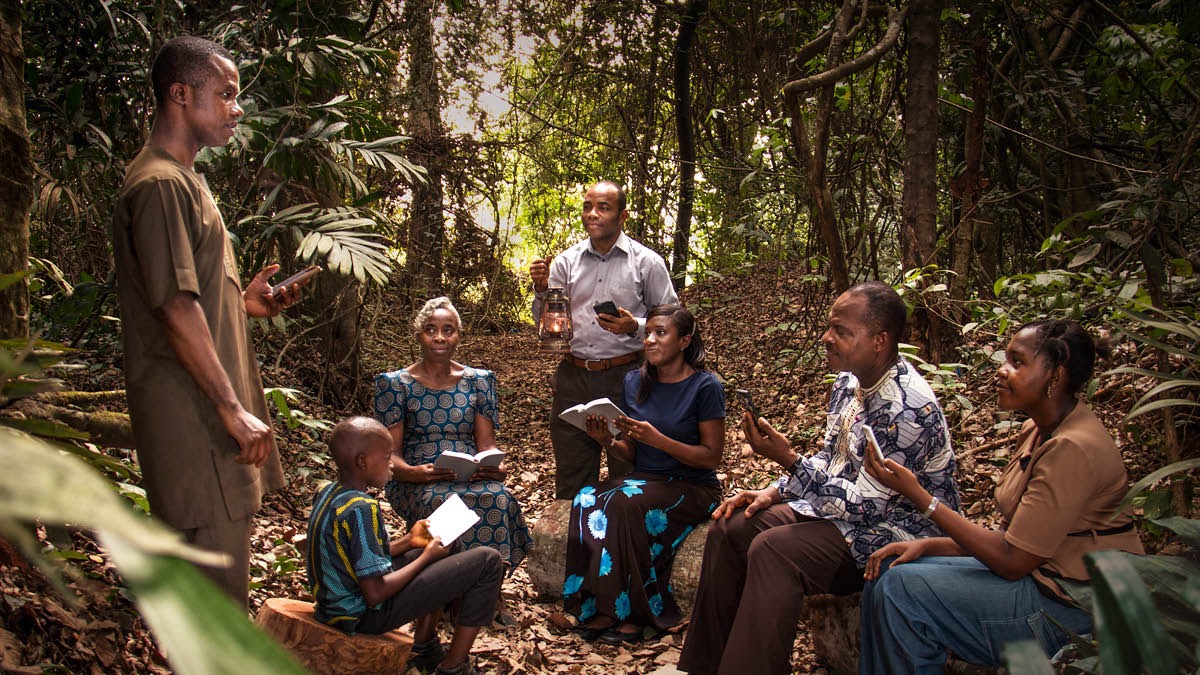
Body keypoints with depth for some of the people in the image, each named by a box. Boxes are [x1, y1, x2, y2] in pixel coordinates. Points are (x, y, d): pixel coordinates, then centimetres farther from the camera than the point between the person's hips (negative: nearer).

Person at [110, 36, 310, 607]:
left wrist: (243, 302, 10)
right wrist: (232, 408, -20)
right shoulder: (160, 183, -15)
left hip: (209, 408, 11)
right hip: (191, 412, -11)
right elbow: (176, 309, -21)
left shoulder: (181, 179, 19)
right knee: (217, 582, -4)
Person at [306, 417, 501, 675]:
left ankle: (424, 647, 25)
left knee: (443, 549, 26)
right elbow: (375, 593, -26)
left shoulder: (329, 494, 2)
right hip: (367, 616, -9)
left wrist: (407, 541, 6)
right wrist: (425, 558, -13)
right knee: (488, 561, -10)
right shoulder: (361, 510, -26)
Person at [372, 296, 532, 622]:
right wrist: (416, 472, -23)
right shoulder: (395, 384, 6)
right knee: (440, 502, -38)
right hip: (417, 482, -2)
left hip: (473, 477, 2)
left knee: (498, 497, -34)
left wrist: (496, 467, -16)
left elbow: (486, 444, 8)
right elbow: (389, 455, 0)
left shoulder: (478, 381, 13)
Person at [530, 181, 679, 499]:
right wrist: (542, 290, -6)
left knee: (627, 479, 7)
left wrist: (635, 327, -16)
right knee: (571, 481, 11)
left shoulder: (647, 262, 0)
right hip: (573, 378, 3)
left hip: (625, 377, -3)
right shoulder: (567, 261, 9)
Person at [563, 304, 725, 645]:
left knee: (623, 502, -33)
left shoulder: (705, 386, -7)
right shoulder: (634, 382, 9)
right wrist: (607, 441, -8)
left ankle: (635, 613, -19)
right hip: (645, 481, 5)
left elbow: (711, 456, -10)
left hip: (691, 488, -5)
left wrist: (658, 439, -21)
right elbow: (632, 452, 14)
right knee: (586, 500, -26)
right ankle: (601, 608, -18)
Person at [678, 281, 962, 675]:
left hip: (895, 533, -9)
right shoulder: (849, 382, 2)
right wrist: (774, 492, 1)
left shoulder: (908, 408, -26)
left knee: (773, 550, -30)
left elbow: (863, 504, -26)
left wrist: (787, 459, -30)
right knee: (729, 529, 0)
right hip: (845, 504, 10)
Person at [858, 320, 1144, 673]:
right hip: (1039, 575, 9)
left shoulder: (1074, 448, -23)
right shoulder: (1038, 431, 8)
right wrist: (927, 545, -4)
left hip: (1072, 611, -9)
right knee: (890, 570, 0)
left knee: (902, 589, -17)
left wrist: (918, 495, -21)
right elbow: (1010, 537, 9)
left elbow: (1012, 561, -22)